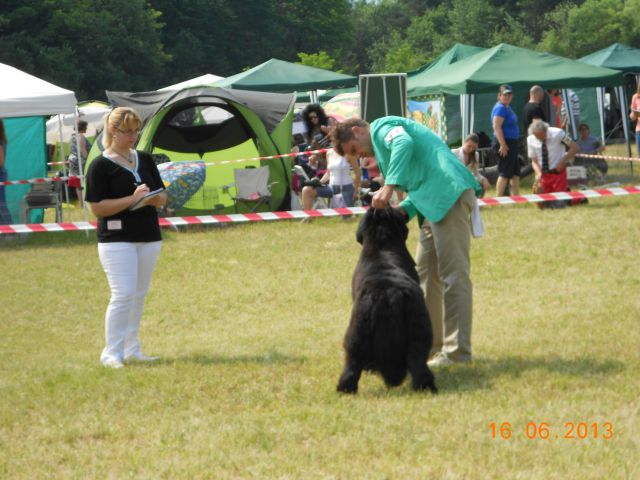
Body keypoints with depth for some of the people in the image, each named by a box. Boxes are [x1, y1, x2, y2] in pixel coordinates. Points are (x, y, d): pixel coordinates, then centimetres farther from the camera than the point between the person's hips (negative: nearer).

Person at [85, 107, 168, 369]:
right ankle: (112, 353, -7)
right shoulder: (100, 166, -7)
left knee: (139, 295, 10)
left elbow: (162, 198, 13)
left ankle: (132, 349, 20)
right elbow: (97, 207, -12)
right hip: (116, 239, -6)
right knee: (123, 294, -13)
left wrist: (152, 198, -11)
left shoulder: (145, 160, 12)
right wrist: (132, 199, -20)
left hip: (148, 237, 6)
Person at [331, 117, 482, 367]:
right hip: (434, 204, 11)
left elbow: (404, 143, -22)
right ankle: (429, 345, 18)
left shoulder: (381, 127, 2)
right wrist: (402, 211, 5)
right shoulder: (385, 141, 30)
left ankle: (457, 352, -11)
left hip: (450, 193, -11)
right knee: (425, 274, 13)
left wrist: (389, 187, -28)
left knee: (453, 274, -10)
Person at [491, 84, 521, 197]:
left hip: (511, 143, 10)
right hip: (505, 143, -10)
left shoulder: (507, 107, 15)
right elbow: (497, 127, -23)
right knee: (505, 172, -9)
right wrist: (503, 145, -27)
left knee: (515, 172, 16)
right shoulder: (500, 108, -16)